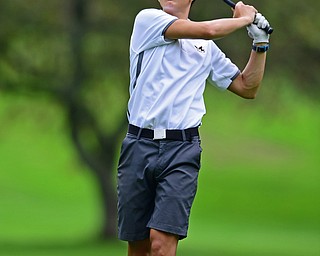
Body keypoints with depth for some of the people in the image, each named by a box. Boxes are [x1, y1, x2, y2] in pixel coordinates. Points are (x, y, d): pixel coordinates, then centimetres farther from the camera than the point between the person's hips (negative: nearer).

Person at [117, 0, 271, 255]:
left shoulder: (207, 48, 18)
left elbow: (248, 88, 23)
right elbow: (207, 30, -7)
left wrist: (260, 43, 15)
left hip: (182, 150, 1)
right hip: (139, 145, -1)